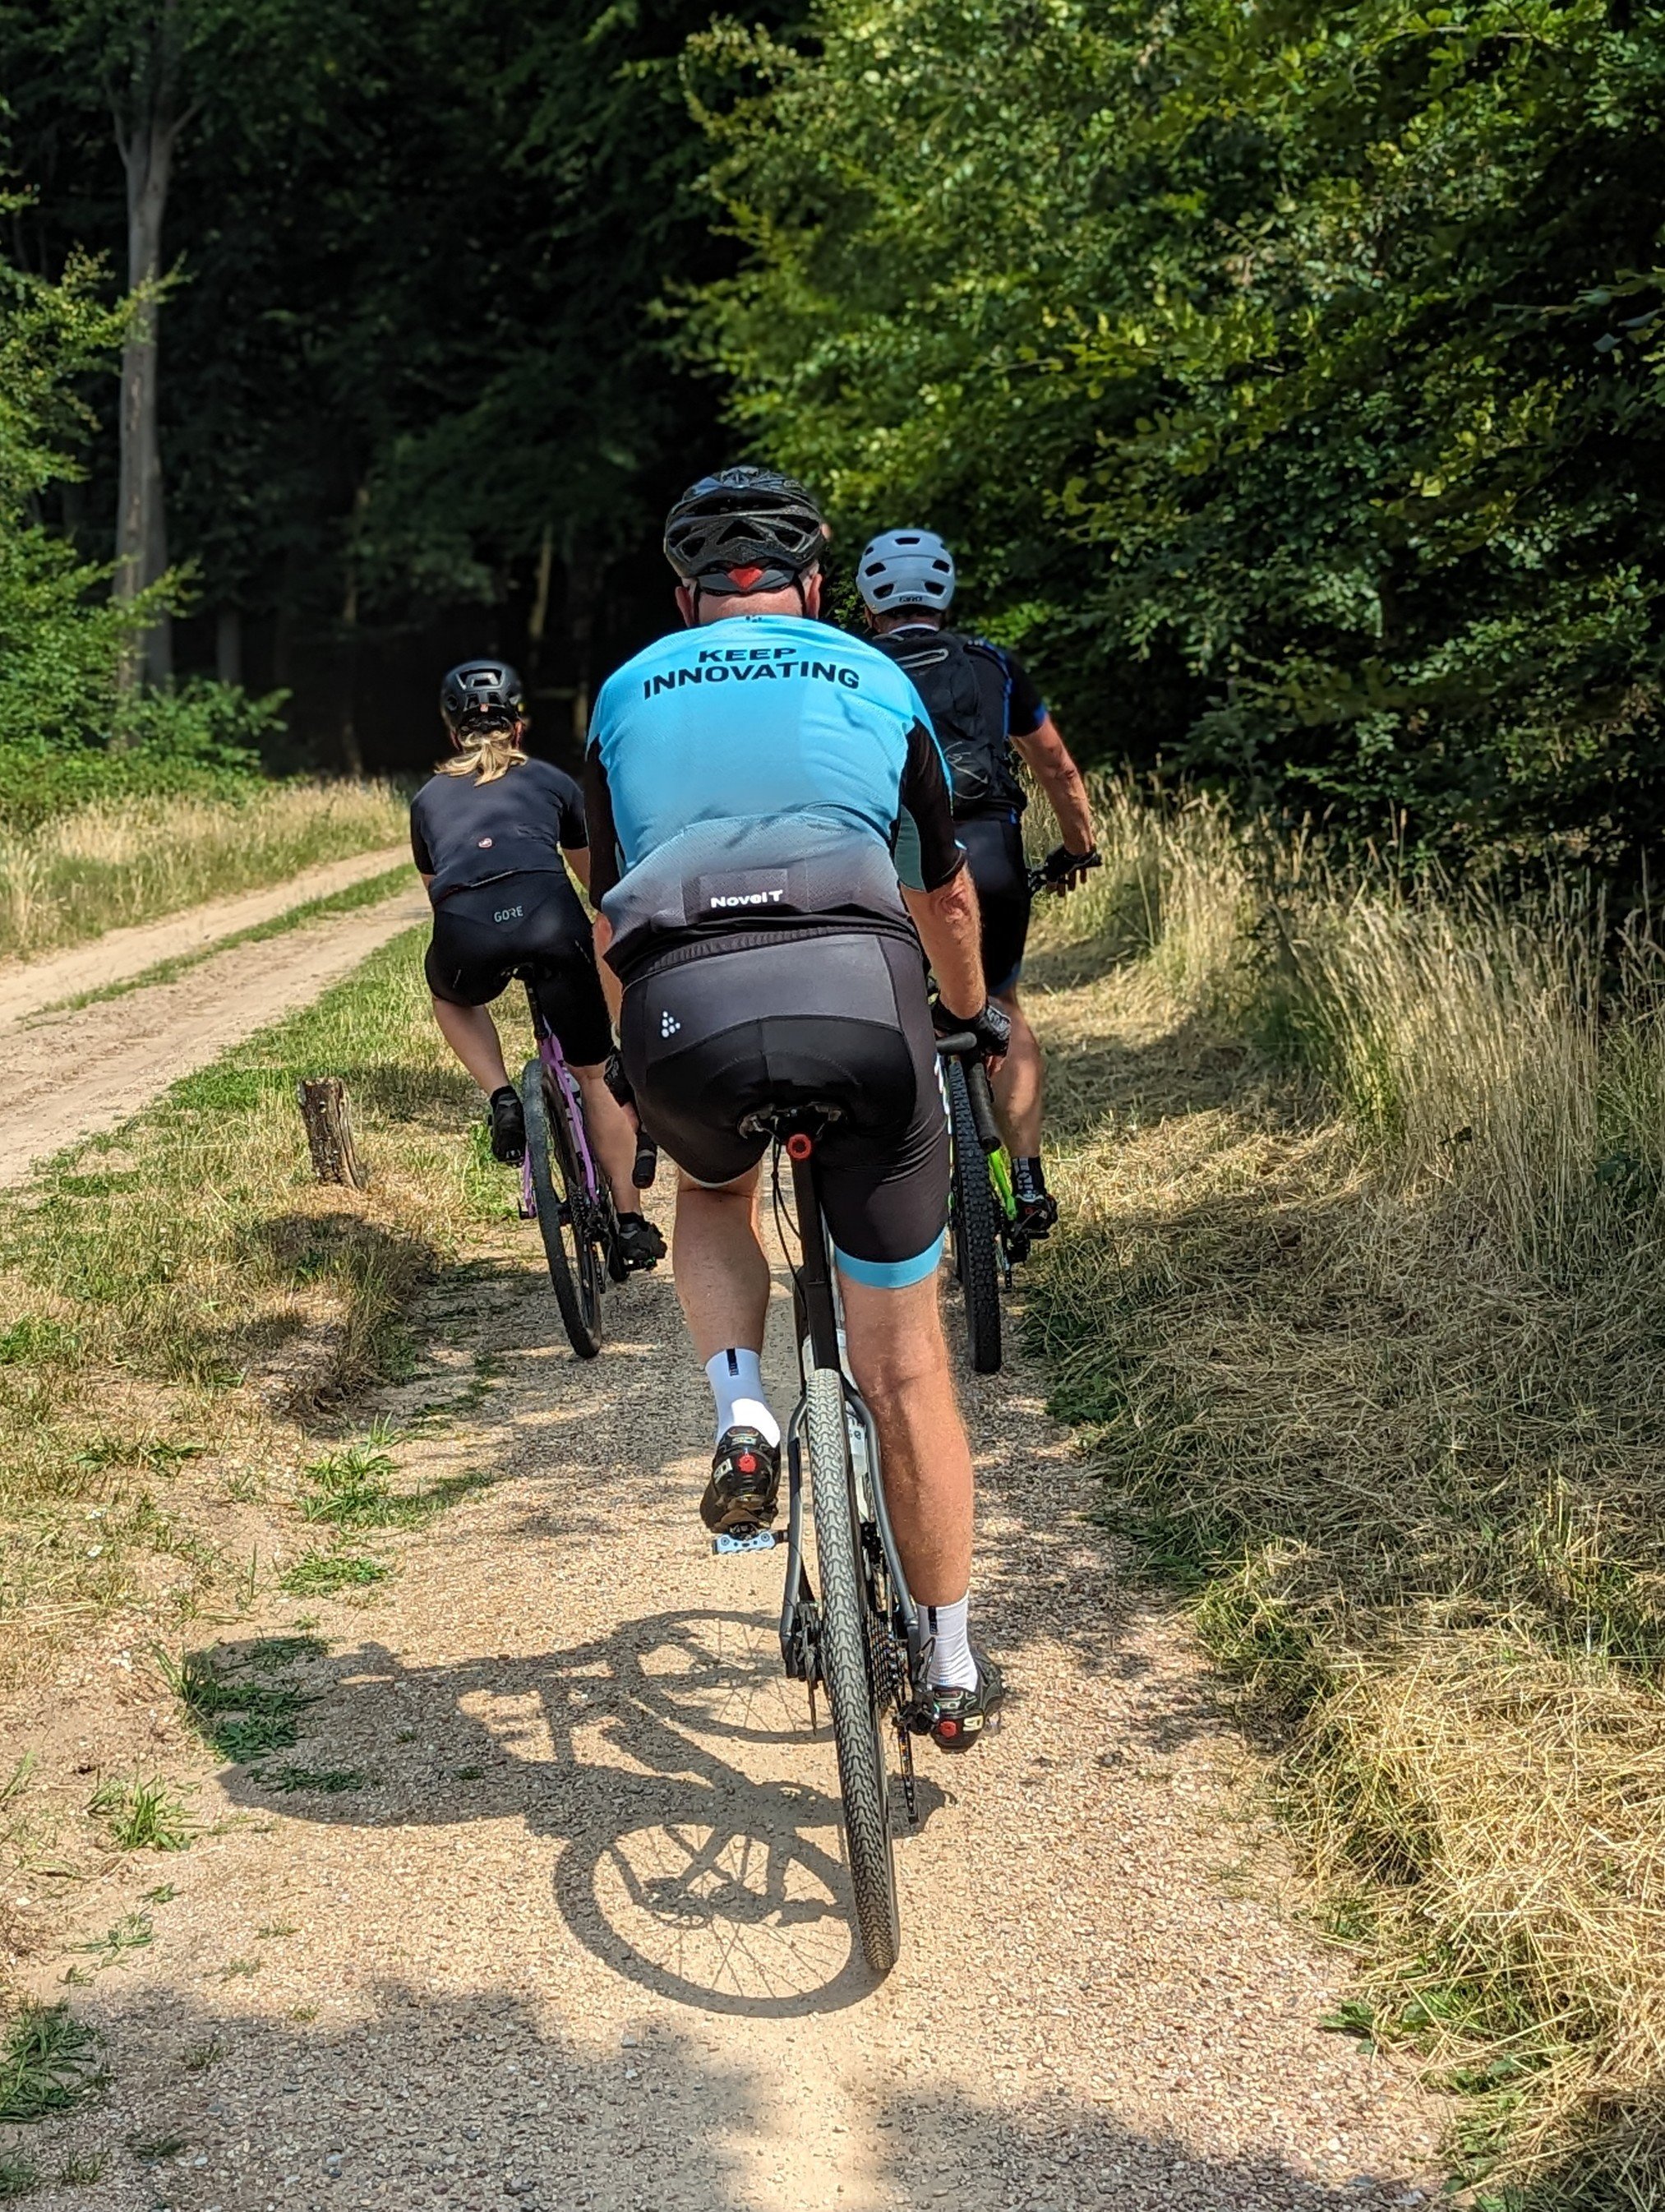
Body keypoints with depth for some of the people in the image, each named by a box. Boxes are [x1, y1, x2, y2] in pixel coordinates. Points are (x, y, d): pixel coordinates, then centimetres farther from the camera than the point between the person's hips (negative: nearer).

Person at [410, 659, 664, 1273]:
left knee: (450, 997, 37)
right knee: (595, 1075, 18)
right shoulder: (550, 782, 31)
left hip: (465, 929, 0)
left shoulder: (429, 798, 31)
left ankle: (502, 1100, 15)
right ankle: (631, 1223, 19)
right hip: (549, 916, 0)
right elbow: (596, 877, 44)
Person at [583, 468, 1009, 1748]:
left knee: (713, 1189, 36)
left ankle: (743, 1418, 11)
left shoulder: (627, 694, 25)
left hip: (681, 1011, 1)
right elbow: (945, 895, 36)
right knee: (905, 1364, 12)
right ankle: (954, 1669, 19)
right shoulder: (876, 682, 24)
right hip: (858, 994, 0)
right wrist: (972, 1016, 55)